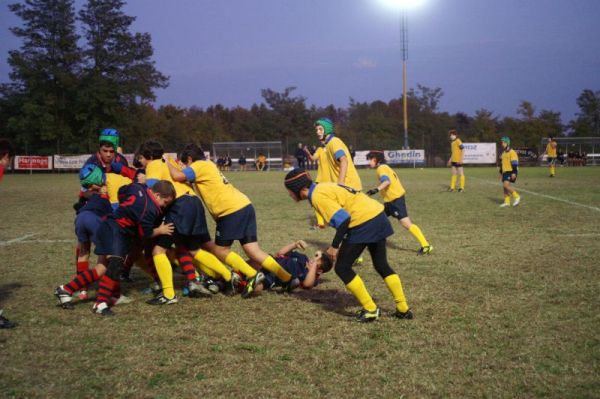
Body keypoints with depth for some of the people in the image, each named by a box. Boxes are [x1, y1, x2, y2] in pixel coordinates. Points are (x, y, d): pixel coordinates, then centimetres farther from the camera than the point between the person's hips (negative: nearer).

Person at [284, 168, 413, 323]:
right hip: (379, 216, 10)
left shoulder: (317, 196, -10)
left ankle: (371, 310, 5)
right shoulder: (323, 187, 19)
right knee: (382, 265, 21)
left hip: (364, 223, -10)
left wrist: (334, 246, -12)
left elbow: (343, 219, -19)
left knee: (342, 268, 2)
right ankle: (403, 309, 25)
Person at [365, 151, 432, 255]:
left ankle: (426, 245, -14)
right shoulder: (384, 167, 18)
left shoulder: (381, 168, -11)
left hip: (396, 199, -11)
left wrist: (376, 189, -41)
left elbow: (387, 181, -29)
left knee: (406, 223, -14)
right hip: (390, 200, 11)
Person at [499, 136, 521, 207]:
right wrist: (501, 172, 25)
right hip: (505, 172, 9)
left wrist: (514, 173, -22)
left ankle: (516, 196, -7)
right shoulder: (503, 153, 16)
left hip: (510, 172, -9)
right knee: (504, 187, 7)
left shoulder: (512, 152, -12)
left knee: (506, 185, -20)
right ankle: (507, 202, 14)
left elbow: (514, 164, -17)